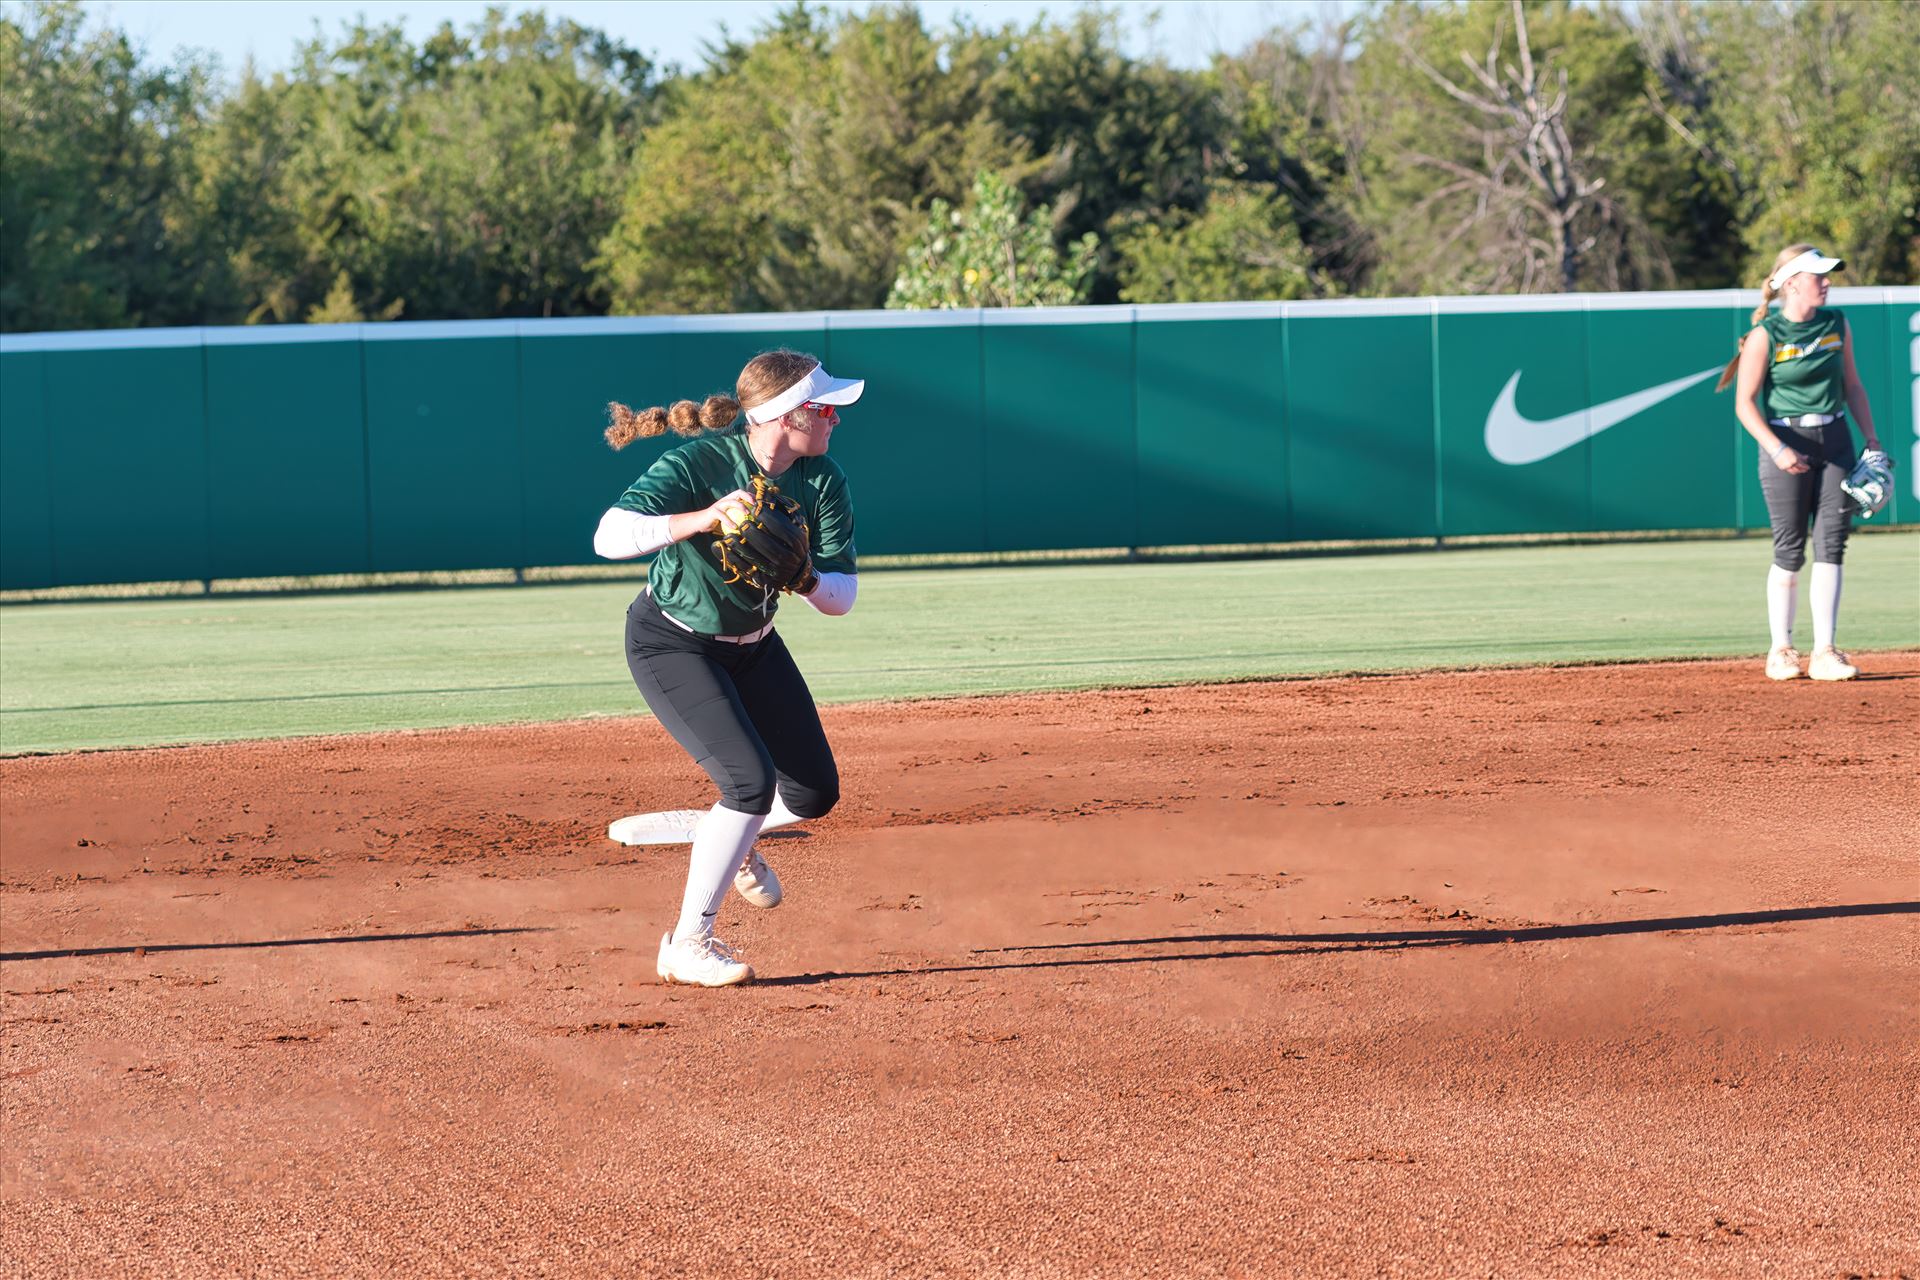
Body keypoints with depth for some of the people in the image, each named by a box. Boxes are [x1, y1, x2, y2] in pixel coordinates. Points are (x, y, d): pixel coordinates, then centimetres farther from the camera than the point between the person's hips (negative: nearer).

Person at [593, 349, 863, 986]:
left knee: (814, 791, 7)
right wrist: (700, 519, -54)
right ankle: (688, 944, -9)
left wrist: (802, 578, -35)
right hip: (671, 644, -7)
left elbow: (842, 596, -13)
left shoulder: (822, 480, -13)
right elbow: (609, 536, -41)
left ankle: (731, 840, 42)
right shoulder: (699, 463, -29)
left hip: (751, 643, 7)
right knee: (752, 778, -21)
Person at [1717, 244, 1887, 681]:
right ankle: (1781, 651, 11)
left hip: (1835, 440, 4)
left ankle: (1825, 653, 0)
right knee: (1790, 552, -1)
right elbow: (1745, 404, -9)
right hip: (1787, 442, -4)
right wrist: (1777, 449, -21)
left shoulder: (1837, 325, 6)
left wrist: (1871, 439, 6)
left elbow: (1851, 385, 15)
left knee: (1831, 546, -1)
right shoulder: (1766, 335, -9)